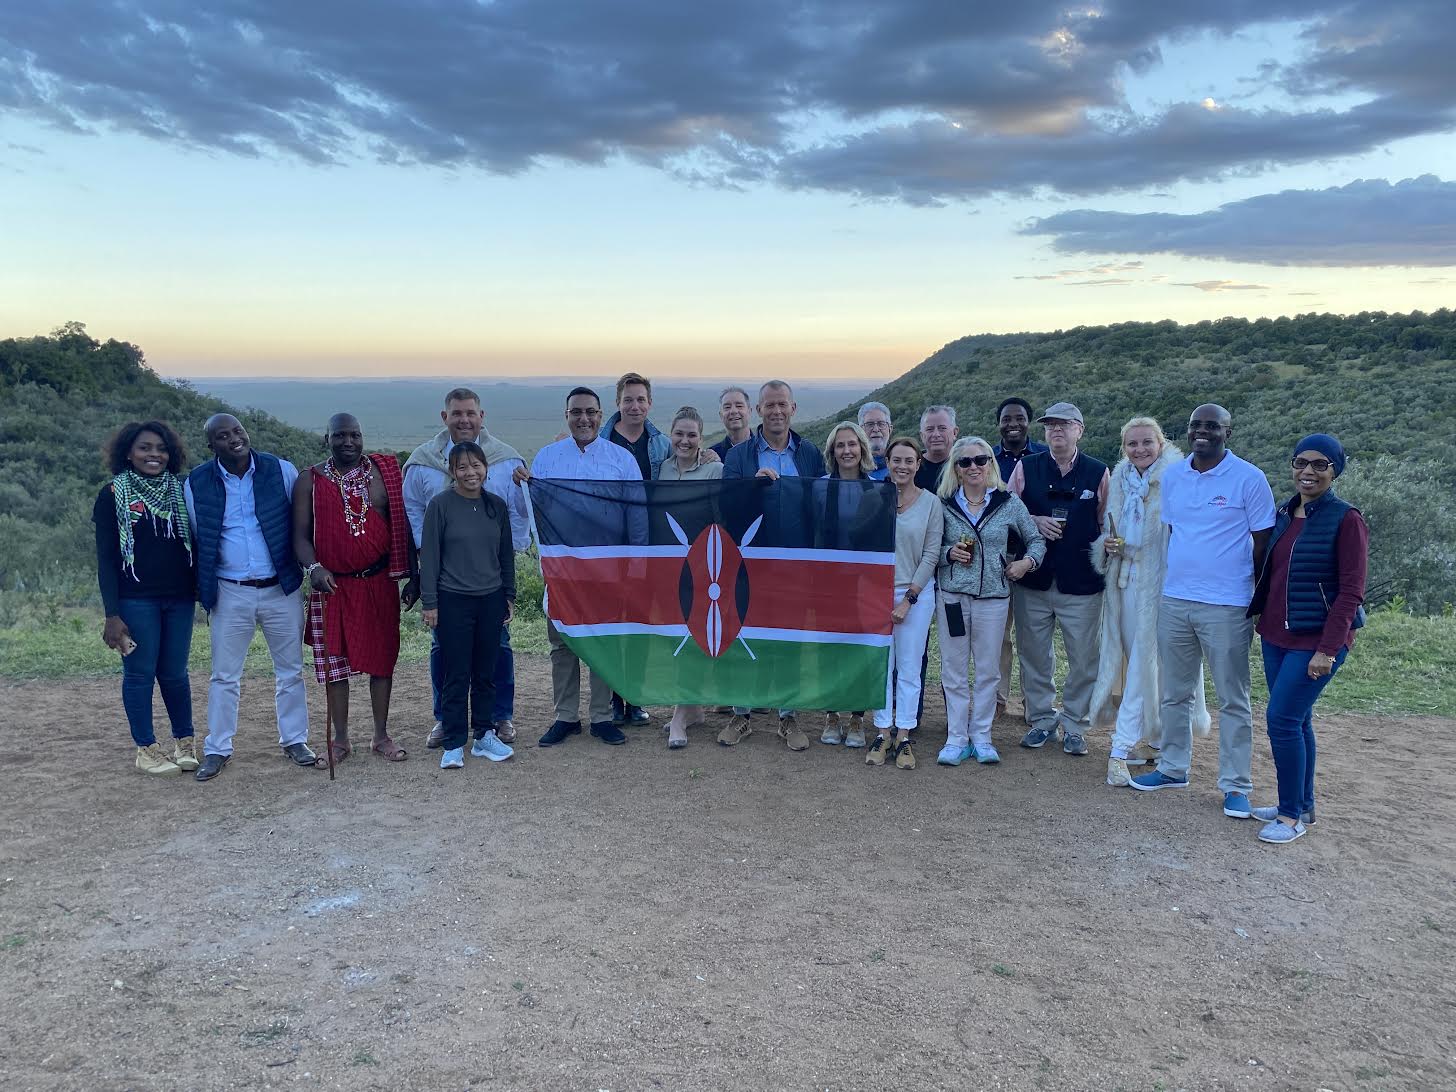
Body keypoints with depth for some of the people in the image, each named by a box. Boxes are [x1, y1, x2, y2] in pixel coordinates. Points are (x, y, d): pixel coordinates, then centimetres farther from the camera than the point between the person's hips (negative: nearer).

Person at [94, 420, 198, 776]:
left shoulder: (180, 491, 8)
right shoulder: (113, 495, -1)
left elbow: (194, 544, 13)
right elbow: (105, 558, -3)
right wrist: (112, 613, -9)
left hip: (179, 598, 3)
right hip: (135, 599, -3)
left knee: (174, 672, 9)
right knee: (139, 673, 3)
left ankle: (184, 741, 22)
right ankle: (146, 749, 13)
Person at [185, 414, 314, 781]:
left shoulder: (281, 471, -5)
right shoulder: (196, 484, -3)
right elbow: (195, 540, 6)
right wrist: (202, 589, 6)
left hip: (281, 589, 0)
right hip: (230, 594, 0)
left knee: (290, 670, 10)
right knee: (224, 676, 7)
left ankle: (294, 740, 25)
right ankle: (217, 750, 20)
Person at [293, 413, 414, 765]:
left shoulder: (384, 472, 3)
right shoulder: (310, 481, 2)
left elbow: (401, 523, 6)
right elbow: (300, 535, 0)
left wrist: (412, 574, 3)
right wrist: (313, 567, -19)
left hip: (378, 582, 1)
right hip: (332, 585, 0)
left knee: (382, 659, 5)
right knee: (335, 662, 5)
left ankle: (381, 736, 18)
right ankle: (341, 739, 18)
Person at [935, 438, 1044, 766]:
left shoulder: (1009, 502, 2)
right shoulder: (944, 504, 3)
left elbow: (1036, 540, 10)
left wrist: (1028, 561, -8)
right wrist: (948, 553, -11)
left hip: (994, 595, 0)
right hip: (951, 594, 0)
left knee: (988, 669, 6)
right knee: (953, 669, 4)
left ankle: (981, 737, 18)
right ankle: (956, 738, 13)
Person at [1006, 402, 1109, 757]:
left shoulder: (1098, 473, 3)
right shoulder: (1026, 468, 5)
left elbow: (1106, 523, 8)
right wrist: (1034, 522, -10)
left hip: (1081, 583, -1)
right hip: (1033, 581, 1)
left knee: (1083, 658, 3)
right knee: (1034, 654, 9)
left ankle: (1074, 726, 18)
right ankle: (1042, 720, 24)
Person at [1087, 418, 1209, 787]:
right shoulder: (1119, 480, 10)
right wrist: (1107, 543, -1)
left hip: (1158, 580, -6)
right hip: (1125, 579, 6)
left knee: (1143, 663, -5)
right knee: (1136, 662, 12)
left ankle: (1122, 749, -2)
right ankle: (1156, 739, 26)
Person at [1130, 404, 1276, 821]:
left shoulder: (1249, 479, -8)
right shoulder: (1171, 476, 7)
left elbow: (1264, 544, -3)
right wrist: (1174, 578, 14)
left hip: (1227, 607, -5)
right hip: (1173, 602, 5)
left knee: (1232, 700, 5)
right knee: (1173, 693, 14)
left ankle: (1235, 785, 14)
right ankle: (1173, 768, 28)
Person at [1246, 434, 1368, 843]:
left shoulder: (1346, 519, -10)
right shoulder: (1283, 514, 9)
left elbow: (1351, 591, -13)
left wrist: (1327, 649, -18)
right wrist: (1262, 621, 10)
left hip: (1317, 640, -7)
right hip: (1276, 636, 7)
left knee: (1282, 718, -9)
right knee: (1296, 720, 14)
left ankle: (1292, 815, 4)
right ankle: (1302, 805, 26)